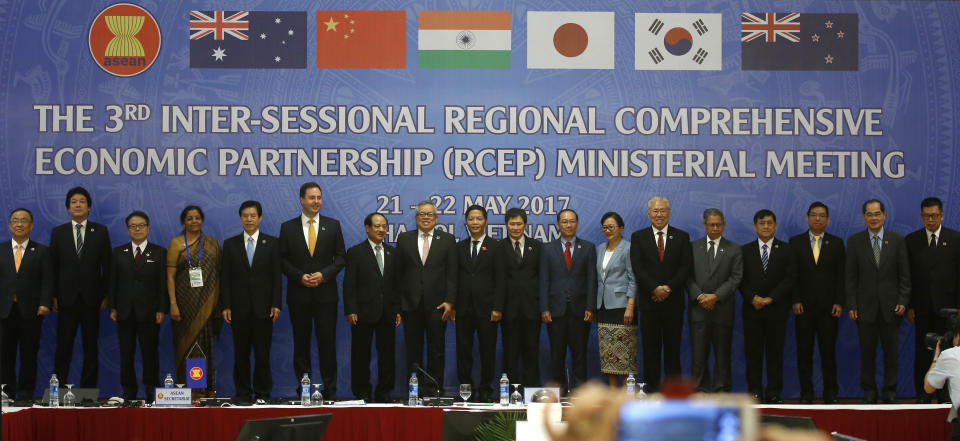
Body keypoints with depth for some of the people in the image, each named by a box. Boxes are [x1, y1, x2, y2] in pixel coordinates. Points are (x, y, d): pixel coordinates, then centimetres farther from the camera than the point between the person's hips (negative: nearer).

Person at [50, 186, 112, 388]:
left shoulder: (100, 231, 6)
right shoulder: (58, 233, 8)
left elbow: (107, 265, 5)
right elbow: (53, 266, 6)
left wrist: (105, 295, -1)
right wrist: (53, 296, -1)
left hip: (91, 298, 0)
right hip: (66, 298, 0)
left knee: (91, 348, 4)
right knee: (63, 347, 0)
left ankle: (88, 391, 9)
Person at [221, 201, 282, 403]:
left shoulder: (272, 243, 5)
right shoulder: (230, 244, 8)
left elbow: (277, 275, 2)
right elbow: (225, 277, 6)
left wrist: (276, 304, -5)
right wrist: (225, 306, -2)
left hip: (263, 307, -1)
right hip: (239, 308, 1)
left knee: (262, 353, 1)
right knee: (241, 354, 4)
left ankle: (262, 393, 9)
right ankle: (242, 393, 10)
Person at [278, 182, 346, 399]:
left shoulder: (333, 225, 6)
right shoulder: (288, 227, 6)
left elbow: (341, 257, 5)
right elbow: (283, 260, 4)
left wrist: (324, 274, -10)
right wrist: (300, 276, -11)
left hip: (325, 293, 0)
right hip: (299, 294, 0)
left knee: (327, 342, -1)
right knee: (301, 343, 4)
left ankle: (330, 391, 5)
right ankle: (303, 390, 10)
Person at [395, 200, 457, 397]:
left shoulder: (447, 239, 6)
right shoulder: (404, 239, 9)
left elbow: (452, 274, 2)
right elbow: (398, 272, 6)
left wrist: (449, 301, -7)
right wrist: (397, 303, 0)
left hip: (436, 305, -1)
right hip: (411, 304, 1)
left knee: (436, 351, 2)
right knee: (413, 351, 4)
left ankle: (434, 389, 8)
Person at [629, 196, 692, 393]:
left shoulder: (681, 237, 8)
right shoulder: (638, 237, 7)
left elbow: (686, 266, 0)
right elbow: (637, 268, -2)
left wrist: (669, 287, -12)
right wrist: (655, 288, -14)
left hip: (673, 301, 0)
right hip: (649, 302, 0)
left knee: (673, 347, 3)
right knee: (650, 347, 1)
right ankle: (652, 387, 5)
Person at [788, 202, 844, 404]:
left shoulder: (836, 243, 9)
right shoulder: (796, 242, 7)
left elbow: (841, 275, 5)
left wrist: (839, 302, -3)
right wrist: (795, 301, -6)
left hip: (828, 306, 0)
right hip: (804, 306, 0)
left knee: (828, 351, 0)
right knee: (804, 351, 2)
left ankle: (830, 394, 7)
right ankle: (806, 393, 8)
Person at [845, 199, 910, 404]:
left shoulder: (897, 240, 5)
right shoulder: (854, 241, 4)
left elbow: (904, 275, 4)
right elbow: (851, 277, 2)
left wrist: (903, 301, -5)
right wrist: (851, 305, -4)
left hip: (891, 306, 0)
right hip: (866, 306, 0)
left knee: (891, 351, 4)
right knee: (867, 351, 4)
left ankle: (890, 391, 12)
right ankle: (869, 390, 13)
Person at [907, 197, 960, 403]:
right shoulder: (911, 240, 6)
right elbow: (908, 276, 5)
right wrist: (909, 306, -2)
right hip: (922, 307, 1)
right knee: (922, 351, 4)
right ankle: (923, 394, 10)